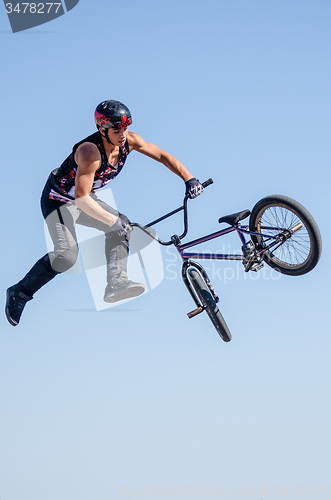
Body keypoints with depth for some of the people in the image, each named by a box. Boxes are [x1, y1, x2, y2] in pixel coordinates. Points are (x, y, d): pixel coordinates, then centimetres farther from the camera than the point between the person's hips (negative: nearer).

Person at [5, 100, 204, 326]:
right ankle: (20, 293, -10)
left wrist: (189, 179, -14)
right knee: (67, 255, -23)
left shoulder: (129, 140, -15)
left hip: (85, 200, 8)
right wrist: (114, 221, -36)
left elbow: (163, 156, -5)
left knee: (121, 227, -8)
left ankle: (116, 282, -17)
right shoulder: (90, 151, -35)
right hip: (59, 200, -8)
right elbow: (82, 199, -38)